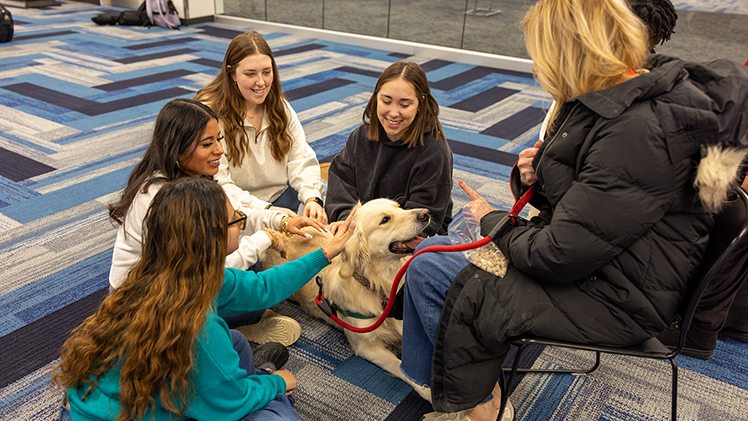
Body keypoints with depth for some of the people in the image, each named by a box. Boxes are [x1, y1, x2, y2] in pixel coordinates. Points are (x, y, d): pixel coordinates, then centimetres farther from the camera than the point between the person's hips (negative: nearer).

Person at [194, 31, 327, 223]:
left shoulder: (280, 108, 6)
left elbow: (301, 159, 0)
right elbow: (216, 184, -19)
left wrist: (311, 198, -21)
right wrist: (266, 210, -32)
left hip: (281, 197, 5)